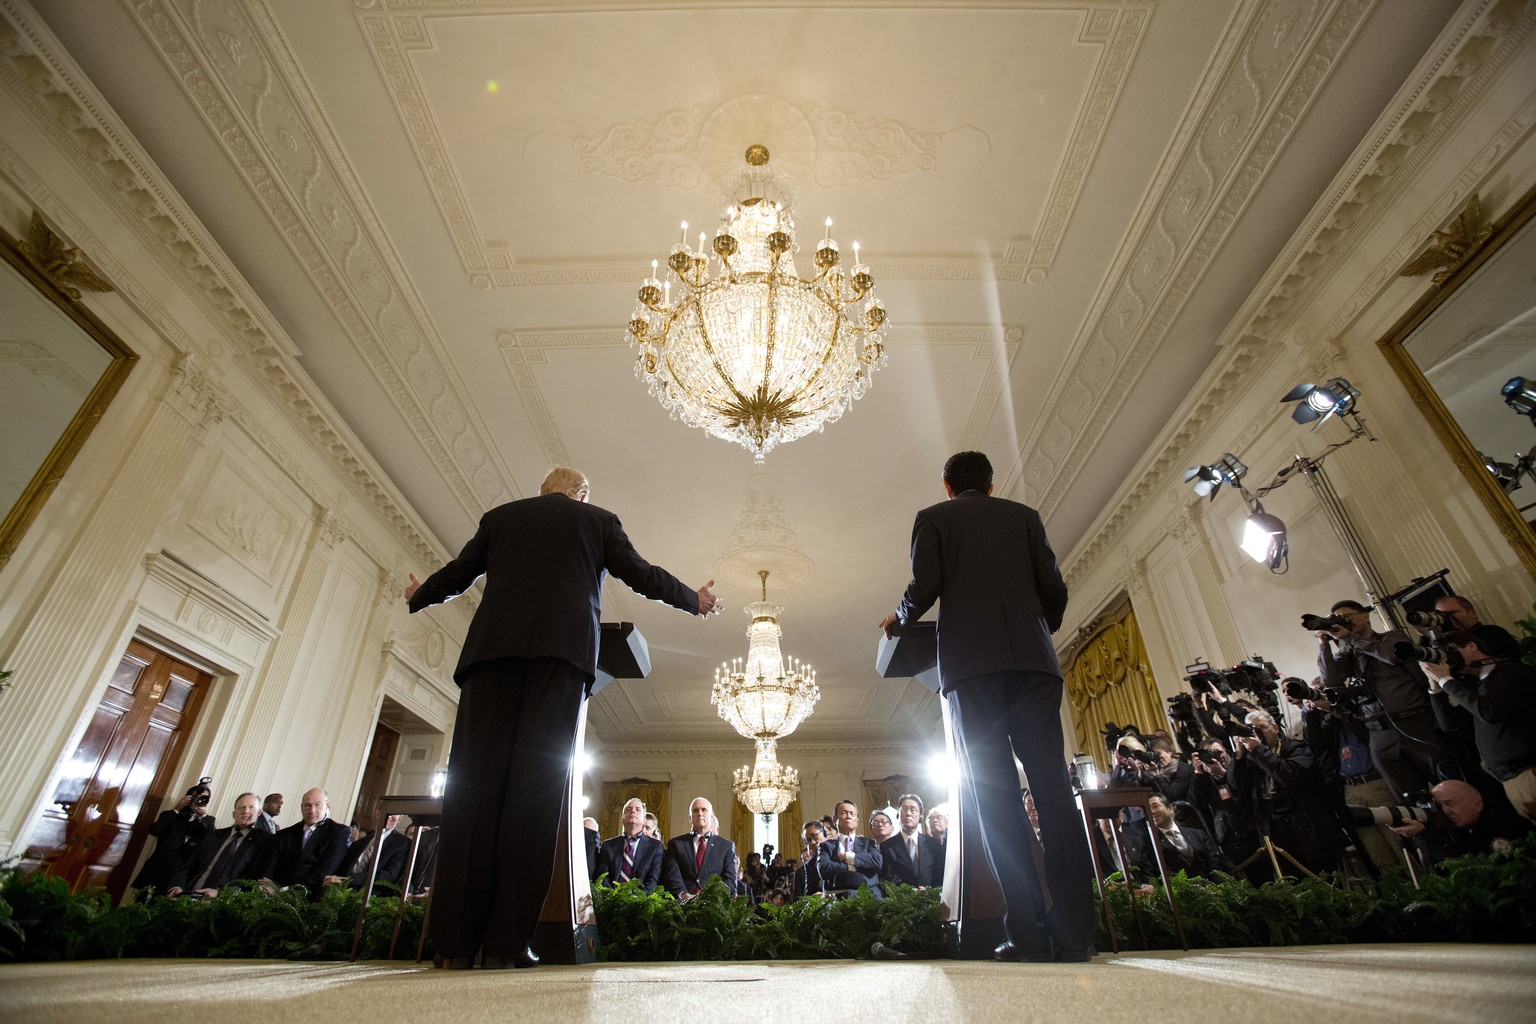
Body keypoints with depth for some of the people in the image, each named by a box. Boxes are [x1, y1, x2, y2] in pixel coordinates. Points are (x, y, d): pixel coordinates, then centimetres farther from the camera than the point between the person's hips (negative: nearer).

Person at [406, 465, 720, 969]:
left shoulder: (500, 516, 23)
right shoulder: (599, 519, 17)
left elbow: (457, 574, 26)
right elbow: (642, 575, 14)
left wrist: (419, 596, 47)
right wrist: (695, 600, 29)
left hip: (492, 644, 3)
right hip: (562, 646, -2)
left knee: (475, 780, -2)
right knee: (537, 784, -6)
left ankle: (456, 942, -4)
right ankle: (506, 941, -8)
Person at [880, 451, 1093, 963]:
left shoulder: (933, 517, 11)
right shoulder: (1025, 515, 19)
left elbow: (925, 586, -3)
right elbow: (1054, 589, 11)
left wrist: (898, 619, 17)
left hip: (972, 661, -3)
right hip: (1034, 659, 3)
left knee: (996, 793, -4)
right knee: (1052, 786, 0)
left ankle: (1028, 930, -6)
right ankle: (1074, 930, -3)